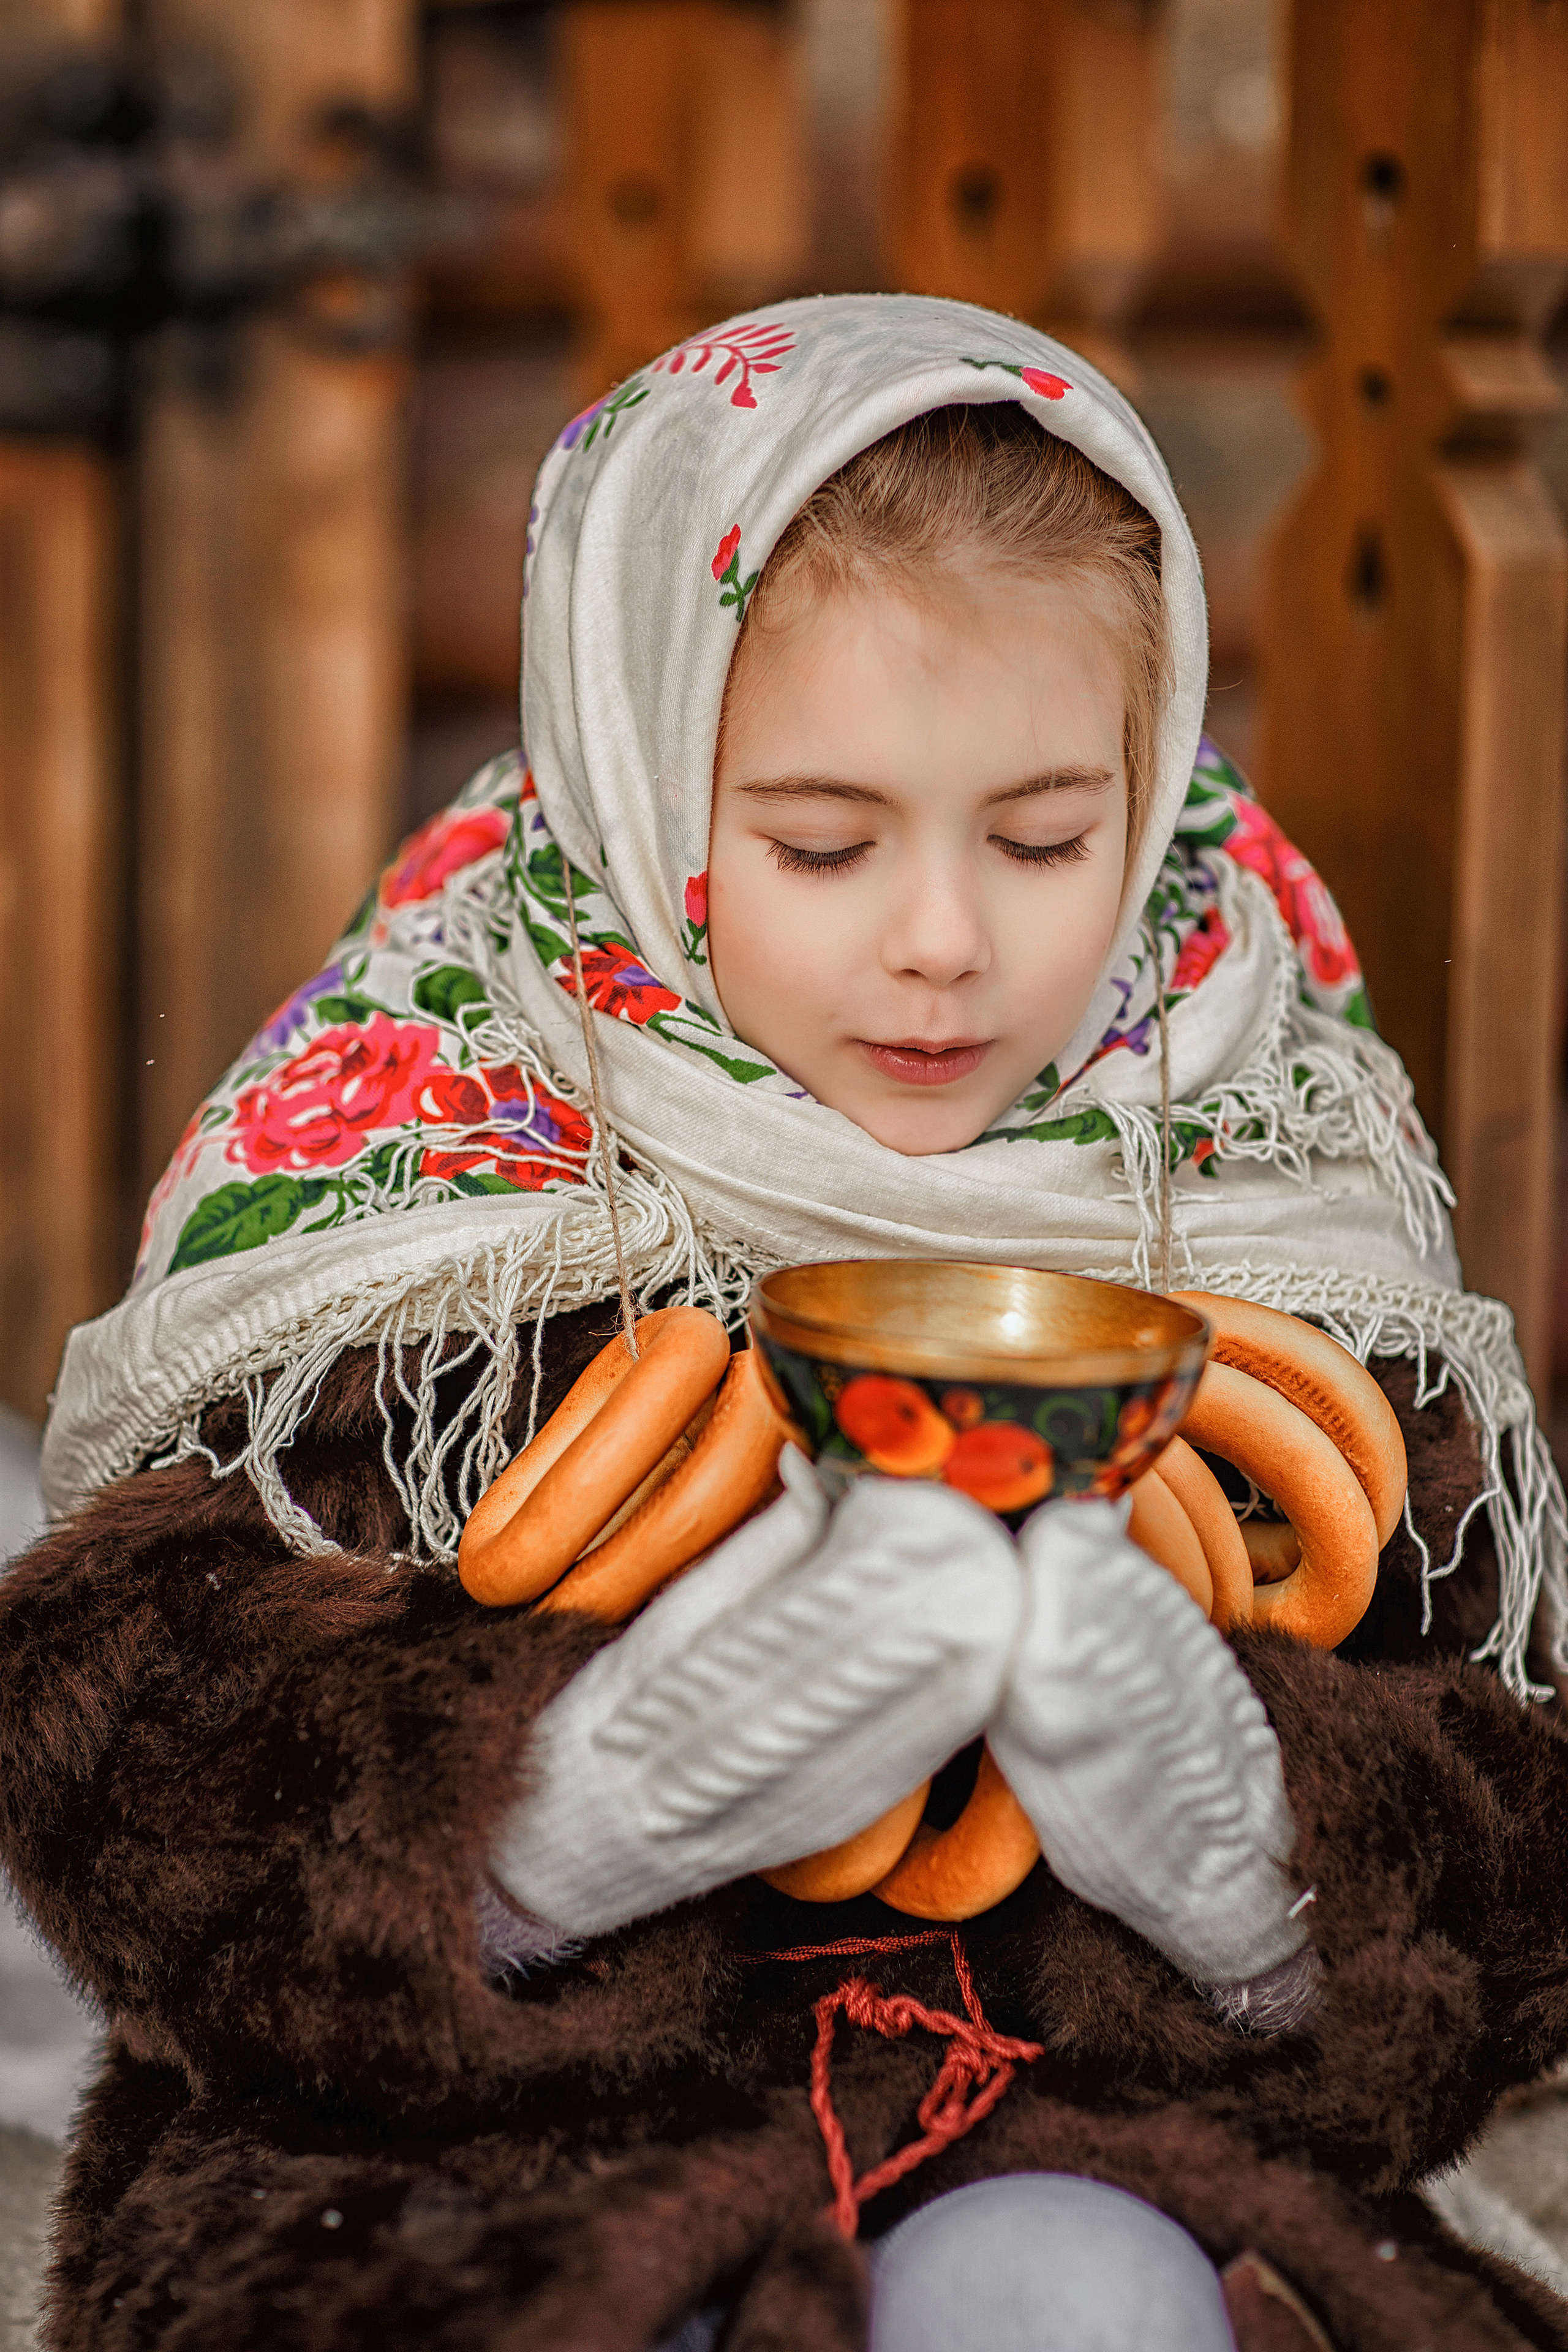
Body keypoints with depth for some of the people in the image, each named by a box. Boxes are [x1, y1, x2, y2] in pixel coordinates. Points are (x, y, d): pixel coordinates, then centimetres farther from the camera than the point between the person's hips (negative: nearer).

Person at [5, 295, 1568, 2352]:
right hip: (471, 2161, 0)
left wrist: (1237, 1838, -20)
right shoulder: (401, 1164, -3)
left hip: (1070, 2140, 1)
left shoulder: (1263, 1195, 3)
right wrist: (594, 1787, -28)